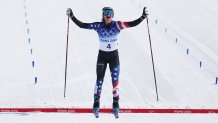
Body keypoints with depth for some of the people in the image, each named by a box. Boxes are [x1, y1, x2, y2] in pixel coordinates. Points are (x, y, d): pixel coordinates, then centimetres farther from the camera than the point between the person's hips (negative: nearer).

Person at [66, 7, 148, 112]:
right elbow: (82, 25, -10)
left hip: (114, 55, 0)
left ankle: (116, 104, 7)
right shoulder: (98, 26, -10)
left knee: (115, 80, -2)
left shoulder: (117, 25, -9)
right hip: (102, 55, 0)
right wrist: (72, 17, -17)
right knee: (99, 80, 0)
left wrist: (142, 17, -23)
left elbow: (133, 24, -12)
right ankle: (96, 104, 9)